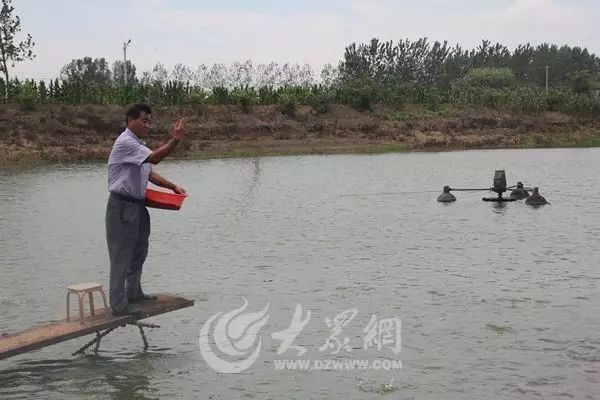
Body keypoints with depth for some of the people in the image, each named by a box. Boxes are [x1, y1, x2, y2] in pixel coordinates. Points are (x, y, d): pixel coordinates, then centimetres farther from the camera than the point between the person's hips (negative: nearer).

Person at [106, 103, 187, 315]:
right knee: (121, 254, -5)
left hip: (137, 205, 10)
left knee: (139, 251, 18)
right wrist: (174, 139, -28)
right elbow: (155, 158, -28)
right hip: (122, 206, -10)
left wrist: (173, 186, 10)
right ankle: (119, 304, 0)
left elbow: (150, 173, 20)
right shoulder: (125, 142, -16)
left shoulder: (138, 144, 16)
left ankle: (134, 293, 31)